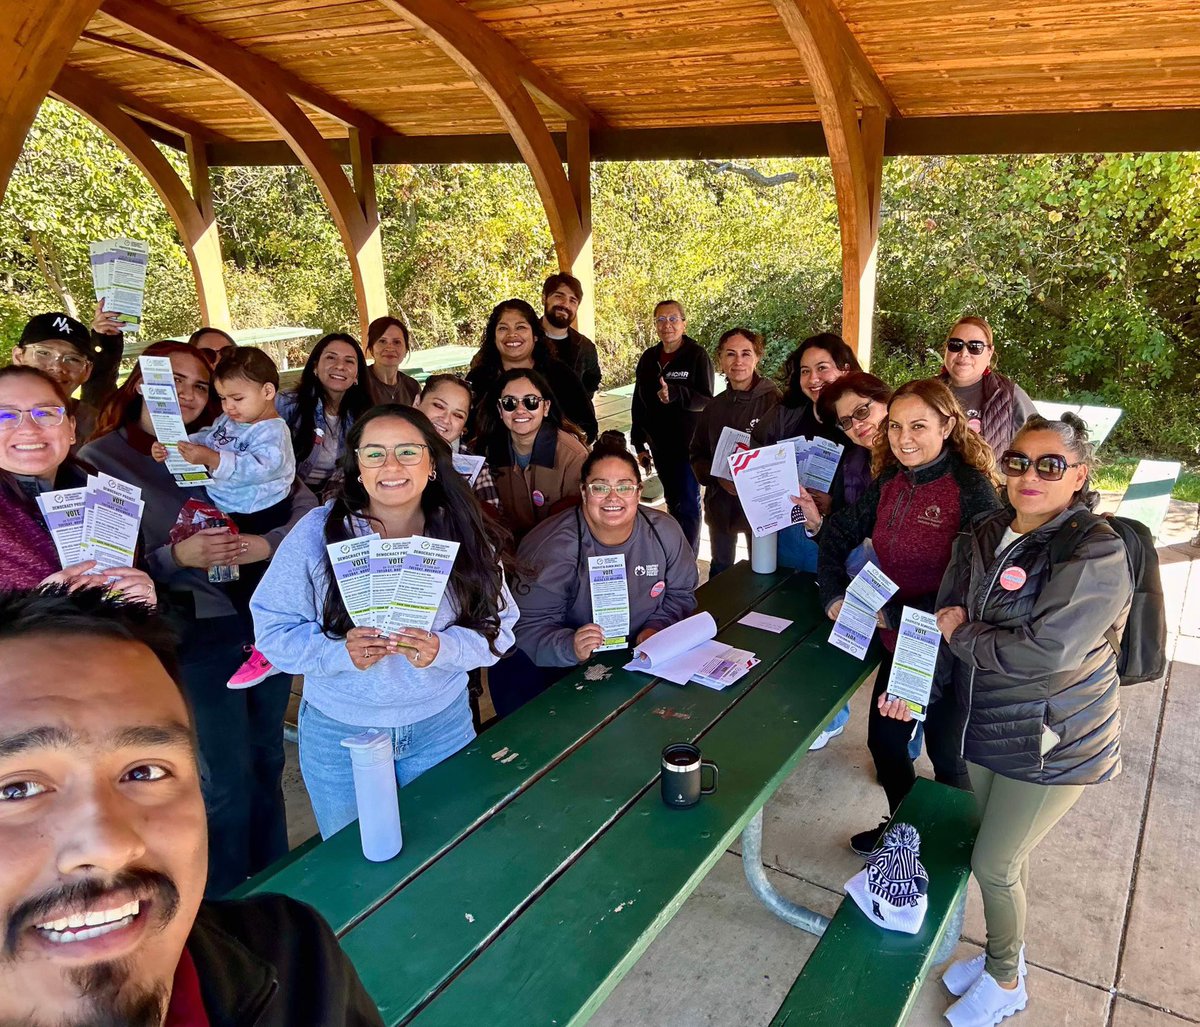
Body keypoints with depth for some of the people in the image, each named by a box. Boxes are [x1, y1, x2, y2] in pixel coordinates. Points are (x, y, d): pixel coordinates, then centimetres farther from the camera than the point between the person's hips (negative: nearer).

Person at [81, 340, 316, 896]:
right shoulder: (100, 459, -3)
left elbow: (304, 503, 4)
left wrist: (269, 543, -15)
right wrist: (176, 556, -20)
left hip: (266, 617, 4)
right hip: (196, 635, -4)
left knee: (267, 762, 17)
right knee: (227, 781, 4)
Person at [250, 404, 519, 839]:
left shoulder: (465, 535, -9)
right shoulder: (317, 533, -13)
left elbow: (497, 626, -7)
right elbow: (273, 628, -11)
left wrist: (442, 650, -26)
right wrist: (341, 652, -28)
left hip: (442, 726, 1)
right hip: (338, 733, -1)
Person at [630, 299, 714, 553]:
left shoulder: (697, 356, -9)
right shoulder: (648, 359, 7)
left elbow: (706, 400, -15)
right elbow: (639, 403, 11)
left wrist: (676, 394, -33)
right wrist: (640, 445, 9)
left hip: (689, 446, -5)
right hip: (660, 446, 5)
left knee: (687, 505, -2)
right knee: (673, 503, 15)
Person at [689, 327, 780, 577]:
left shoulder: (774, 401, -12)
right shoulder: (714, 407, 4)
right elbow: (697, 455, 9)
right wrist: (718, 478, -10)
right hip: (720, 503, 5)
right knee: (720, 569, 20)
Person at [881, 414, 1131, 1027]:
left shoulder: (1096, 552, -21)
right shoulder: (984, 537, 0)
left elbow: (1046, 651, -30)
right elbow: (946, 618, 3)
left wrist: (961, 634, -17)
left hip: (1053, 743, -6)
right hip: (984, 725, 6)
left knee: (995, 864, 5)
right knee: (1003, 855, 22)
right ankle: (1006, 954, 46)